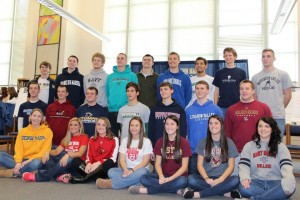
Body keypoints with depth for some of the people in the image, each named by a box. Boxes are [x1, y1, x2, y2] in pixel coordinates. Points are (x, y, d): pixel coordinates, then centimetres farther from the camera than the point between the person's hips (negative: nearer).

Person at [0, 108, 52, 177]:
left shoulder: (47, 131, 1)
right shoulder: (22, 131, 12)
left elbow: (45, 151, -5)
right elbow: (19, 149, 3)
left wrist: (29, 161, -15)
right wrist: (18, 162, -17)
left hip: (36, 160, -3)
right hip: (22, 160, 3)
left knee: (36, 163, -39)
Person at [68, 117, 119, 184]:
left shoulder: (114, 139, -1)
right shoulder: (92, 139, 13)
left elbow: (113, 158, -9)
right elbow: (89, 156, 8)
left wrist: (98, 163, -22)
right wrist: (89, 163, -15)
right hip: (93, 166, 4)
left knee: (109, 163, -37)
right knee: (75, 161, -15)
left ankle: (84, 178, -28)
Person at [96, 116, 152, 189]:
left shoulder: (146, 141, -1)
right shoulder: (125, 140, 9)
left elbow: (145, 162, -8)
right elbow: (122, 160, 1)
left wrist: (132, 170, -20)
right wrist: (125, 170, -19)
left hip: (140, 169, -3)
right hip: (127, 169, 3)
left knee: (141, 172, -38)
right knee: (111, 171, -24)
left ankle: (110, 183, -35)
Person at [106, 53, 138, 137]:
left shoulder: (132, 75, 1)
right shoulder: (110, 77, 11)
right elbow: (107, 92, 11)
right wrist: (109, 104, 1)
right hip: (112, 110, 3)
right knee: (112, 135, 12)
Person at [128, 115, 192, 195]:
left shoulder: (184, 142, -6)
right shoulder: (160, 141, 4)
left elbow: (184, 166, -8)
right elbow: (158, 164, 1)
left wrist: (170, 179, -21)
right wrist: (161, 177, -19)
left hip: (178, 176, -3)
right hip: (164, 176, 3)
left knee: (181, 181, -38)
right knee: (144, 179, -23)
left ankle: (146, 190, -26)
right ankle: (177, 189, -24)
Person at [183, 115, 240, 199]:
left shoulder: (229, 142, 4)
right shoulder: (203, 142, 7)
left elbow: (231, 166, 1)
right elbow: (199, 165, 3)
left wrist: (220, 180, -15)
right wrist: (207, 178, -16)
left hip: (222, 178, 0)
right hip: (206, 178, 0)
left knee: (235, 180, -34)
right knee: (191, 179, -31)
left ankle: (198, 194, -29)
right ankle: (226, 193, -24)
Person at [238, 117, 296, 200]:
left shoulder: (281, 147, 9)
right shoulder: (249, 146, 10)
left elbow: (286, 165, -6)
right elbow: (243, 165, 1)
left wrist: (288, 181, -29)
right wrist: (245, 178, -22)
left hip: (275, 182, 0)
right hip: (256, 181, 0)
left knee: (290, 187, -33)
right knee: (243, 188, -33)